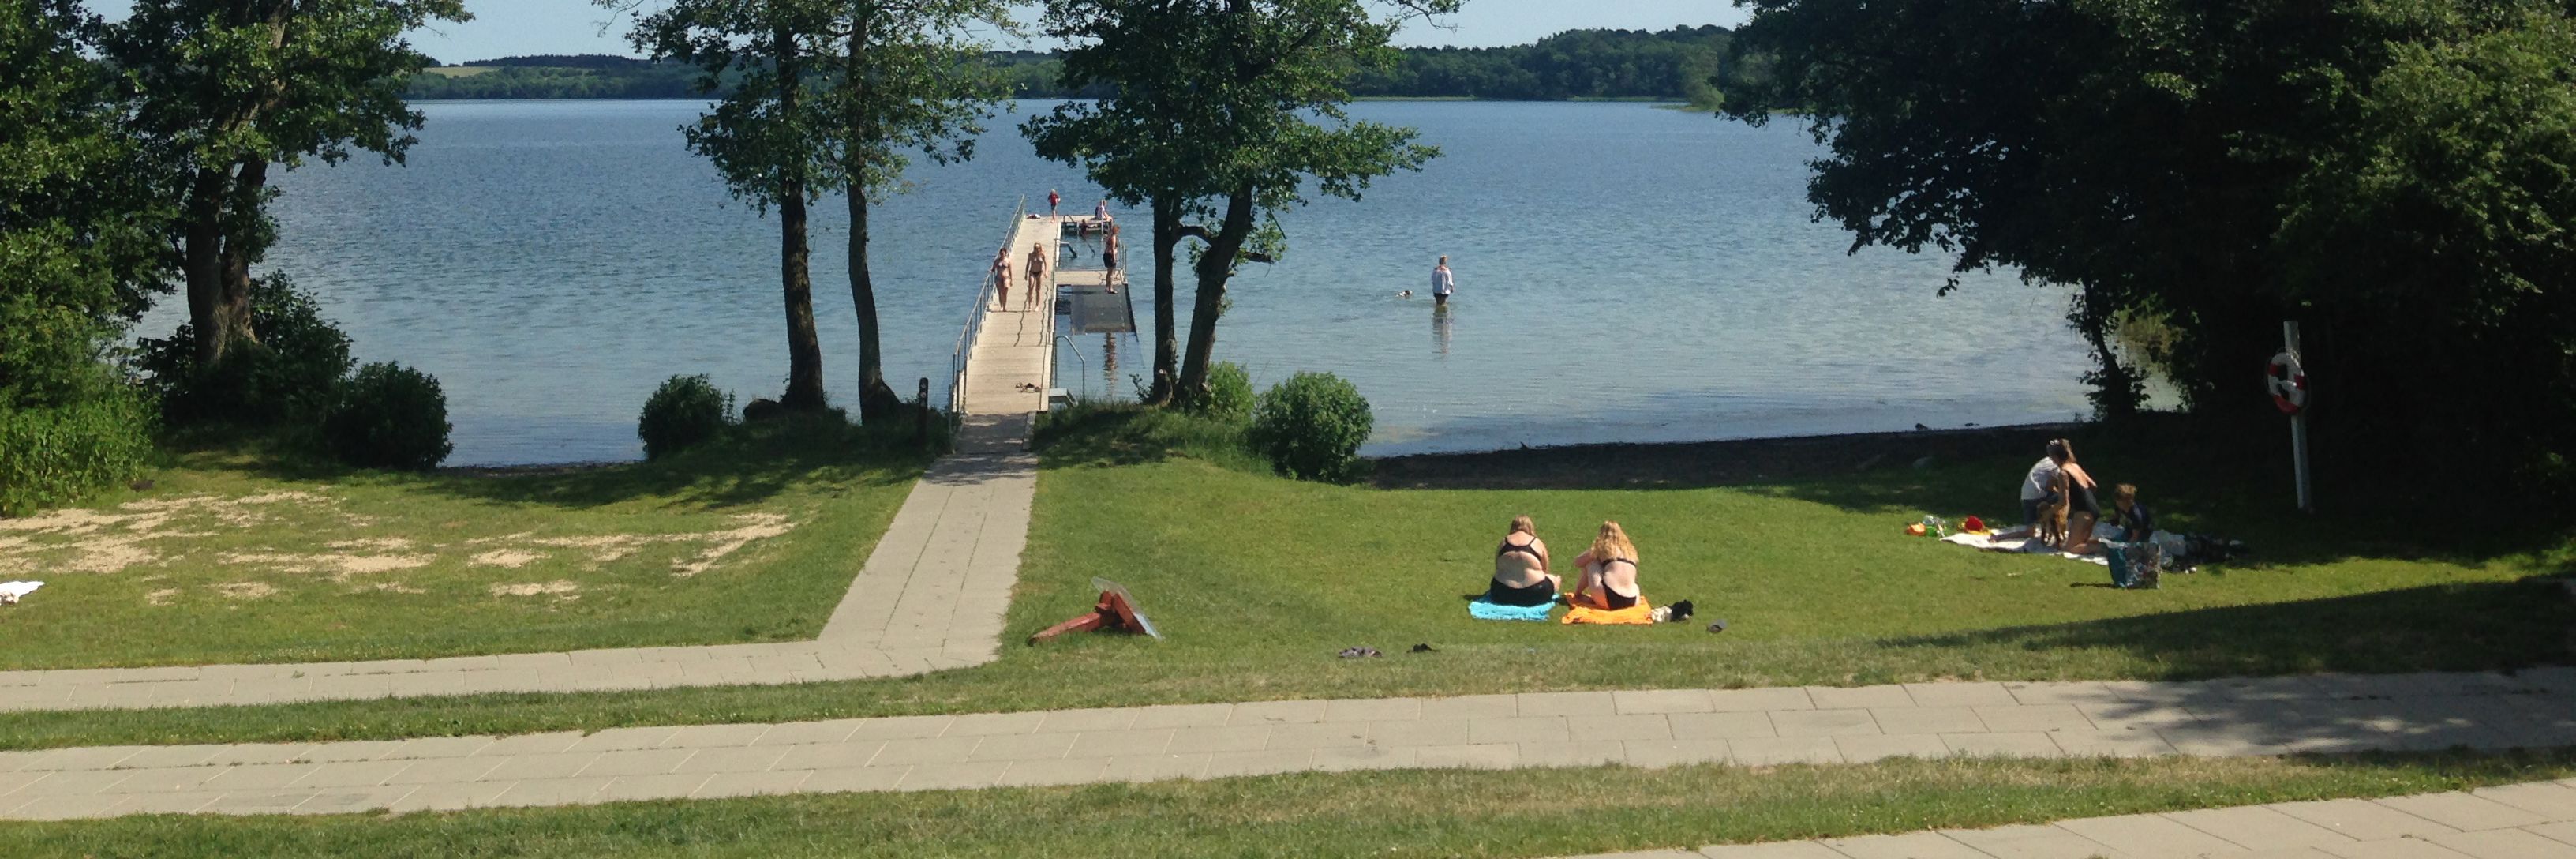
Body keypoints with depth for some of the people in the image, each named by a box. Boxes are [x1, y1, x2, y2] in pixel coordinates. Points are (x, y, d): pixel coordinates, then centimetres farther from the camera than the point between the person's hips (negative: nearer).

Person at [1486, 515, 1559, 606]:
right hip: (1534, 595, -1)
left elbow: (1497, 568, 11)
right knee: (1555, 580, 27)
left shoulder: (1503, 543, 6)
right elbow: (1544, 570, 10)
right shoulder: (1537, 543, 1)